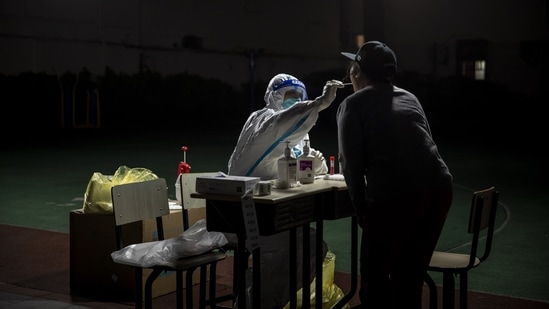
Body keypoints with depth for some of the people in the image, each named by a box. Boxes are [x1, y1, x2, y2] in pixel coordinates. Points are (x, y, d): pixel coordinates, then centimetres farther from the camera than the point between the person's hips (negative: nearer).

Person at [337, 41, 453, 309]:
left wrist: (361, 210, 14)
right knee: (410, 273, 20)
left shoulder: (353, 104, 10)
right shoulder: (410, 98, 26)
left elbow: (352, 164, 4)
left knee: (375, 275, 10)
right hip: (438, 188, 6)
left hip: (395, 195, -6)